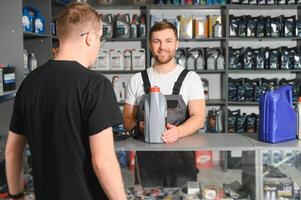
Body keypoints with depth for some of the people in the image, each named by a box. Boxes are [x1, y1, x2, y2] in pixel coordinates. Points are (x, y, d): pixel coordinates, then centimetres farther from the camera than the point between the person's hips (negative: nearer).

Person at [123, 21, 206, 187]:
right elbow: (127, 119, 9)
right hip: (146, 158, 1)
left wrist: (178, 131, -28)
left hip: (181, 158, -1)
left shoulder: (190, 78, 2)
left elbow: (198, 118, -7)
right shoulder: (137, 80, 6)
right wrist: (139, 125, -14)